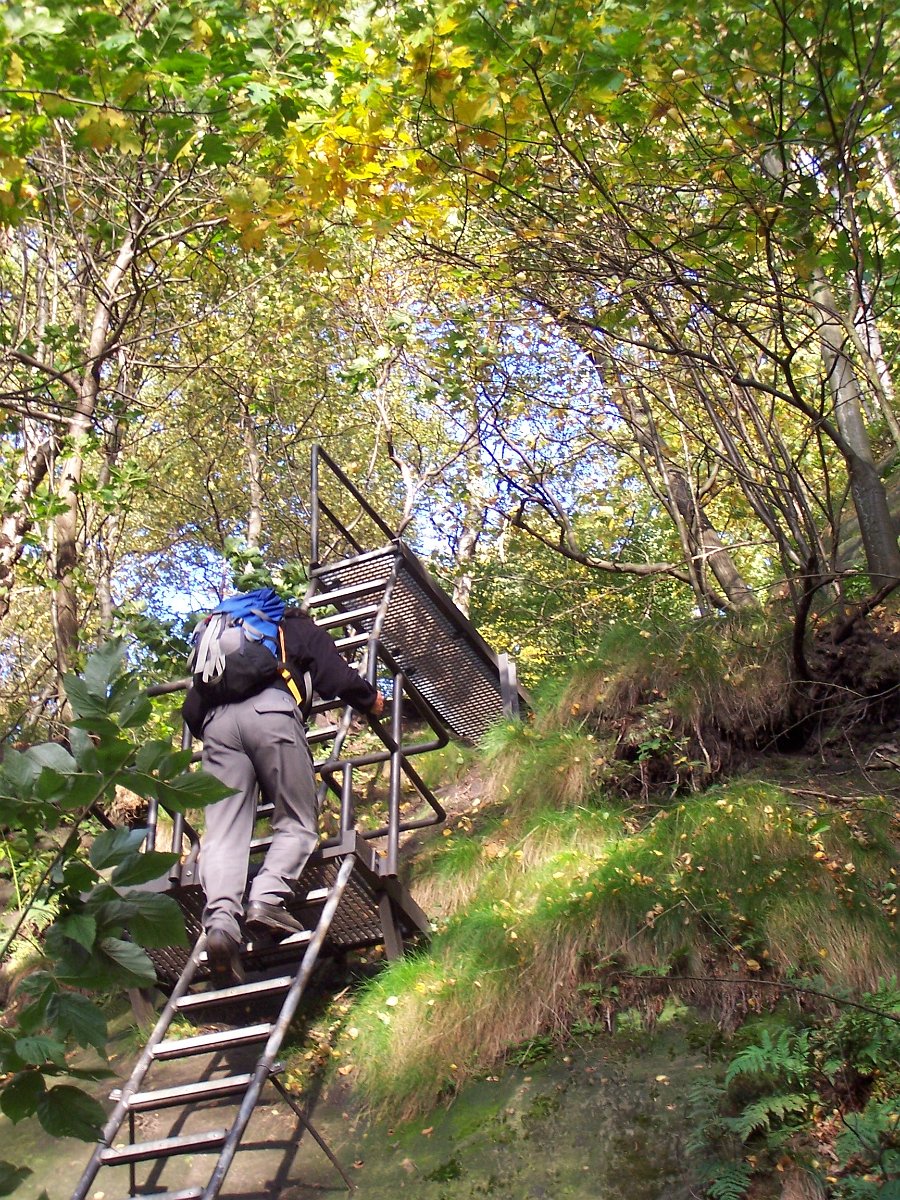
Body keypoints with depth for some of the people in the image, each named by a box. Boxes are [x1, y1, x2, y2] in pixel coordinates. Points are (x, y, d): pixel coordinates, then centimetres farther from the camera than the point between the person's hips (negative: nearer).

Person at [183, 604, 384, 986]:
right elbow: (336, 678, 13)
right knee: (297, 824, 3)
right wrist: (371, 699, 31)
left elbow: (191, 710, 31)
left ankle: (220, 916, -29)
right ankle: (267, 897, -23)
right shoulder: (303, 629, 29)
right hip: (271, 711, -3)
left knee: (222, 834, -5)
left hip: (217, 721, 3)